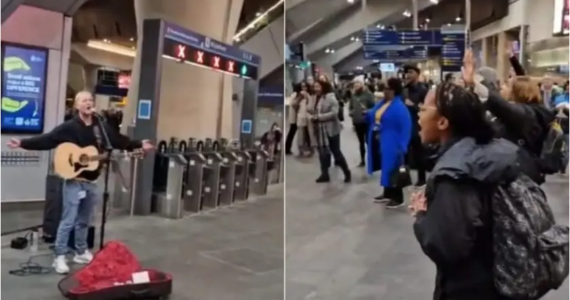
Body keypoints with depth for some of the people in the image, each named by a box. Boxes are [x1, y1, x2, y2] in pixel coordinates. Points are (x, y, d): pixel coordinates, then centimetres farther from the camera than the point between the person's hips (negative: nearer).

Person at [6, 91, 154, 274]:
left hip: (91, 182, 5)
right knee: (68, 220, -4)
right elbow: (46, 140, -14)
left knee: (84, 220, 16)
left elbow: (120, 141, 15)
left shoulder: (102, 127, 7)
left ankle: (81, 253, 28)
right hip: (74, 181, -5)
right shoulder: (68, 127, -8)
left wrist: (140, 145, 13)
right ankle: (60, 257, 4)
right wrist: (22, 143, -24)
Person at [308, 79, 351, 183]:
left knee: (336, 152, 1)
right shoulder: (313, 98, 7)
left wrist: (319, 117, -22)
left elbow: (334, 113, -21)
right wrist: (311, 117, -10)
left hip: (331, 130, -6)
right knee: (322, 152, 10)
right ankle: (324, 174, 20)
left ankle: (347, 172, 18)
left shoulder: (331, 98, -13)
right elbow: (308, 111, 13)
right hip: (319, 130, 6)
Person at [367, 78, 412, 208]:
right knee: (386, 168, 17)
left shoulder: (399, 107, -17)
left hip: (392, 145, -8)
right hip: (380, 143, 9)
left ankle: (398, 198, 9)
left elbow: (405, 128, -18)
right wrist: (368, 114, 1)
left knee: (393, 169, -2)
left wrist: (402, 147, -19)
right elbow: (372, 118, 23)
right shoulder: (381, 103, 10)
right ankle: (388, 194, 30)